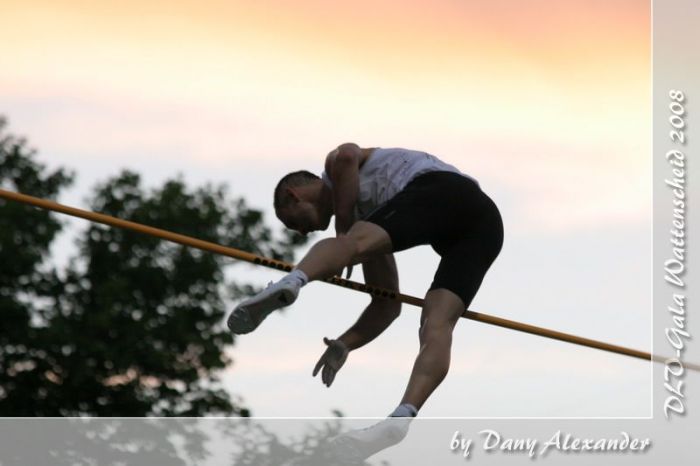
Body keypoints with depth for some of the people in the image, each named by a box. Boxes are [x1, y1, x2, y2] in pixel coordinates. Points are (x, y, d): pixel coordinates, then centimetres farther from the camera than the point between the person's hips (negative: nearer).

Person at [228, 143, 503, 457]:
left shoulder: (335, 166, 22)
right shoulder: (366, 216, 41)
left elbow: (346, 156, -7)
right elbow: (388, 305, 37)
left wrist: (342, 231, 2)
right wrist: (344, 344, 27)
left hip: (441, 189, -8)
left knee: (356, 242, -24)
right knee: (437, 326, -9)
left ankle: (290, 282, -53)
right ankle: (403, 416, -30)